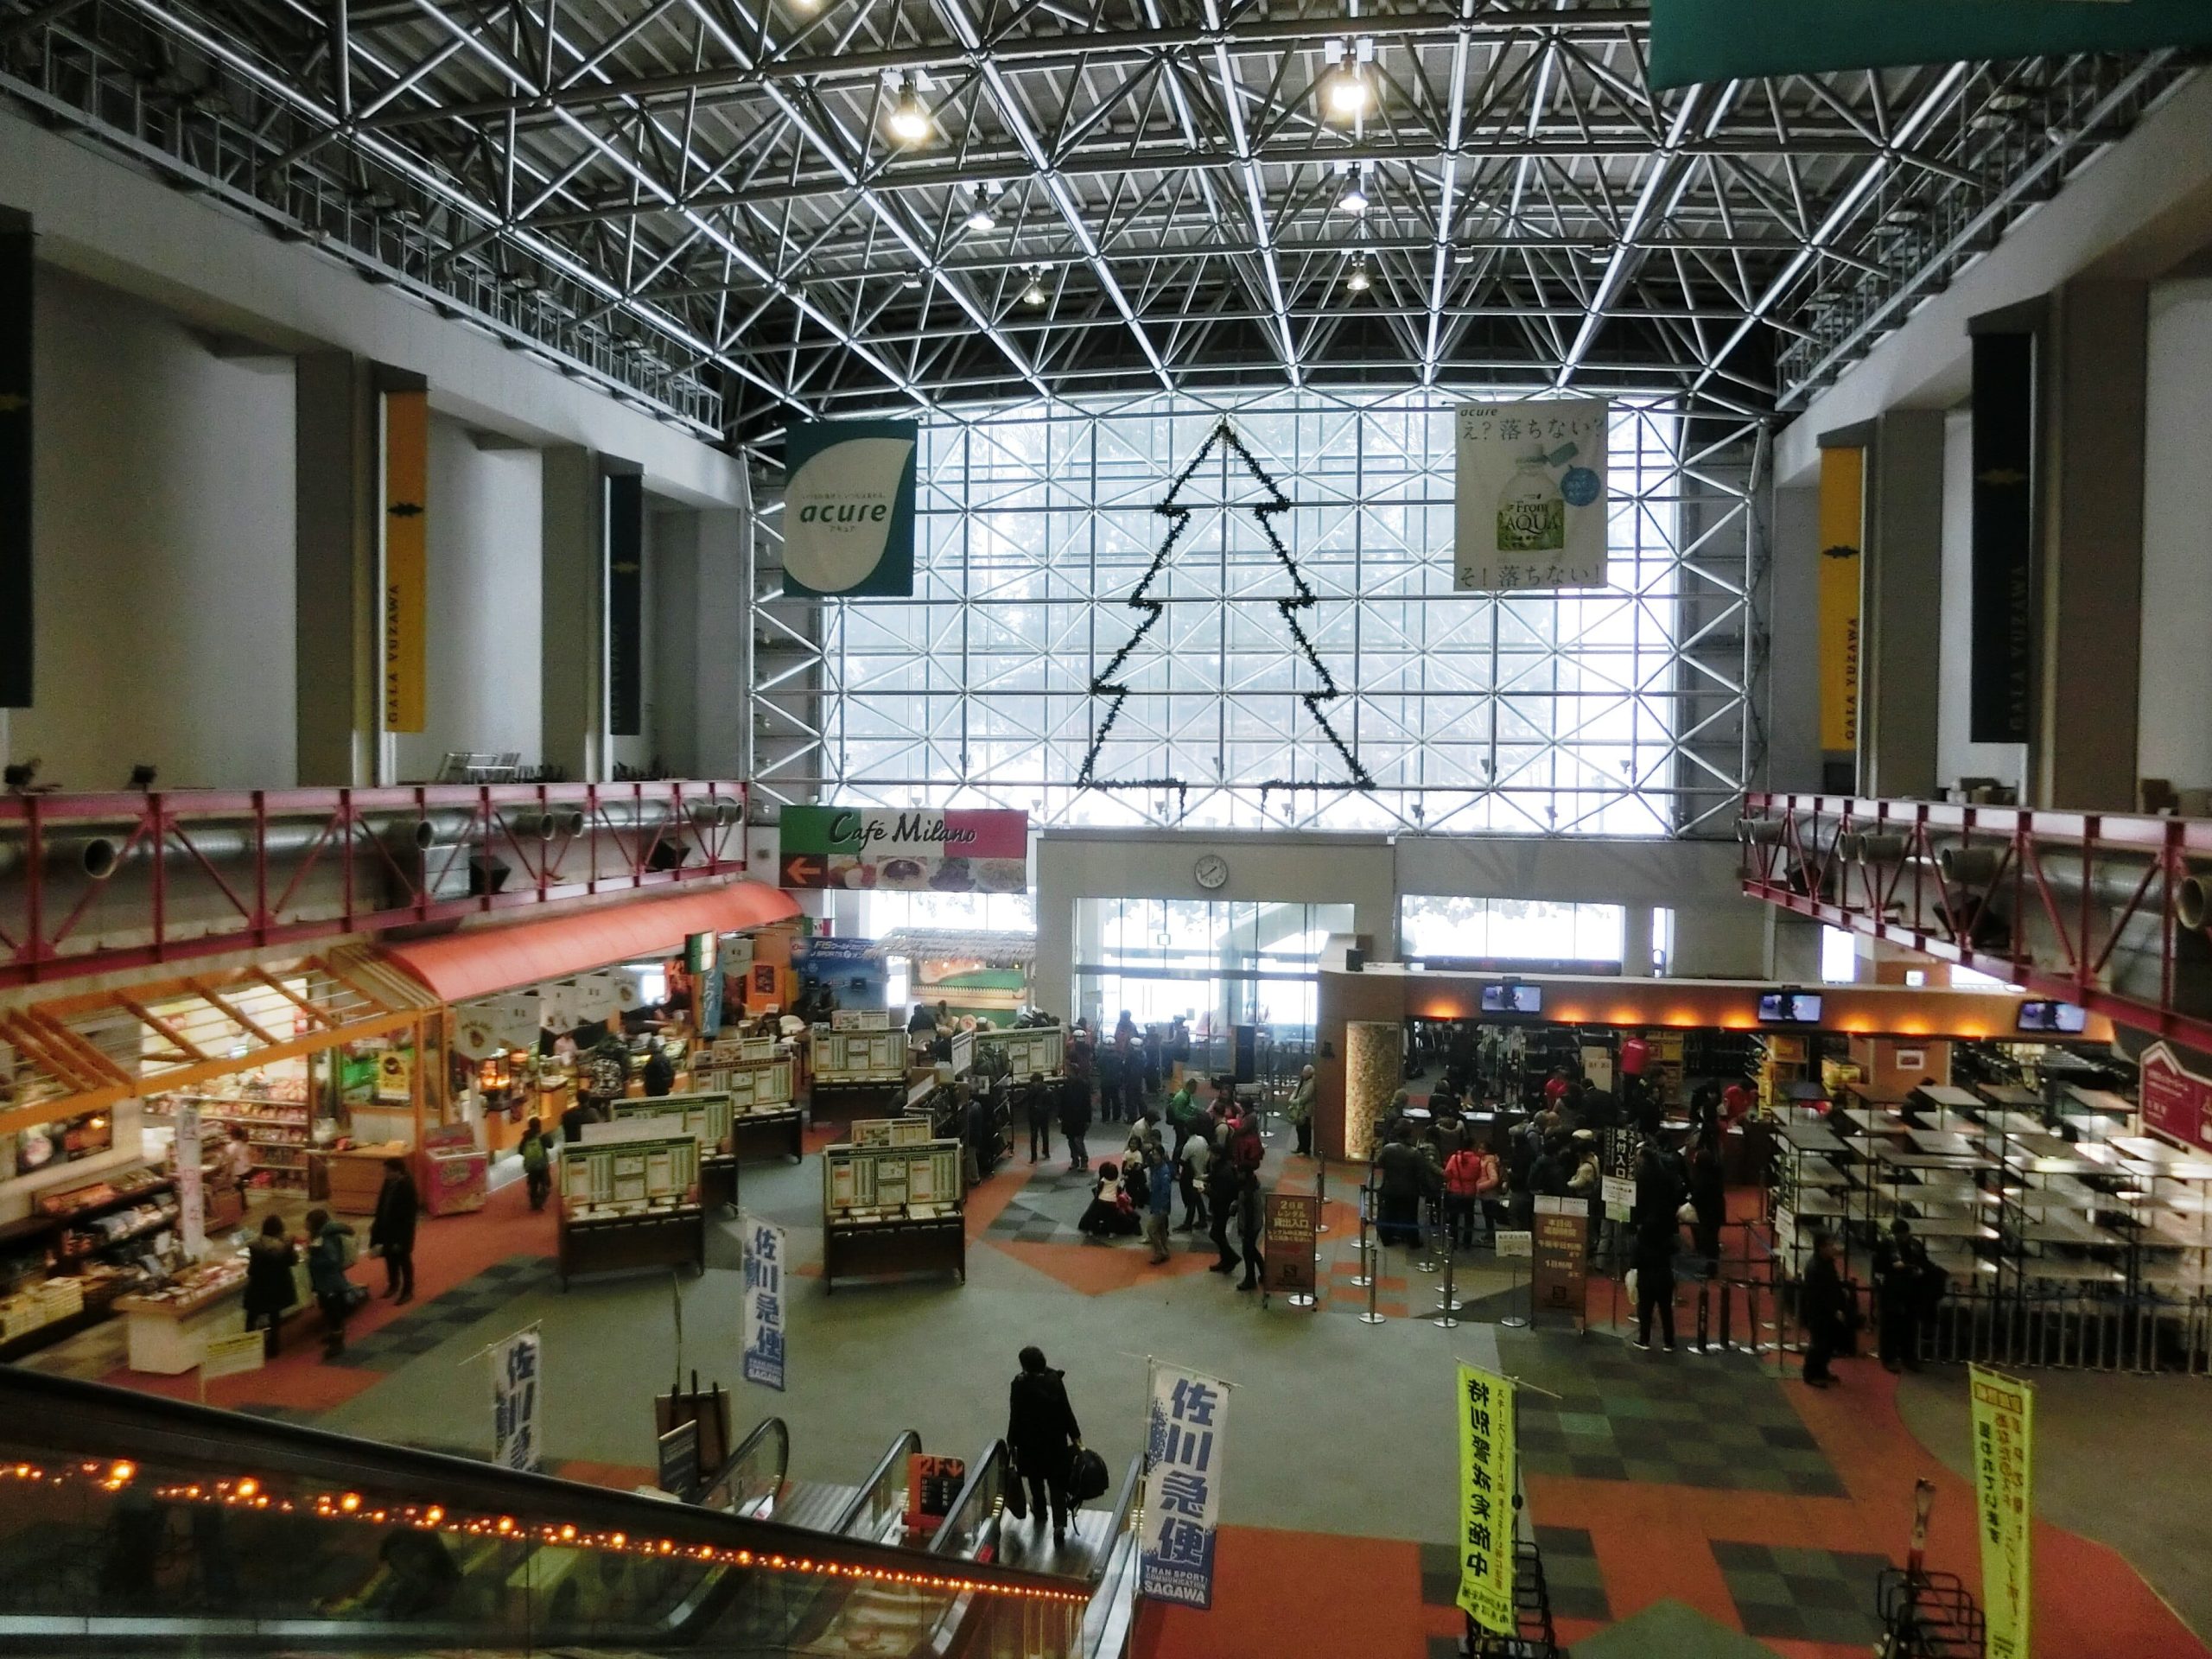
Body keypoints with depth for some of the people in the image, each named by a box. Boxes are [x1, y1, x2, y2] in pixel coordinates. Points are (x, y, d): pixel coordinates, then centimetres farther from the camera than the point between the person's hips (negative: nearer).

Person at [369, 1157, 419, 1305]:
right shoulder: (389, 1182, -4)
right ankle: (393, 1285, 41)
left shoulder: (407, 1187, -26)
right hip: (387, 1228, 7)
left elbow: (407, 1216, -22)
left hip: (401, 1232, -7)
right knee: (390, 1259, 21)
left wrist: (400, 1240, -20)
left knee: (404, 1260, 7)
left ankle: (407, 1291, 21)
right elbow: (382, 1203, 11)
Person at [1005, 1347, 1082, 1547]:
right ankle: (1059, 1524, -4)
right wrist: (1076, 1436, 1)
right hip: (1056, 1440, 2)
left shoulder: (1020, 1385, -20)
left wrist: (1011, 1442, 0)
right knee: (1057, 1482, 9)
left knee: (1035, 1479, 23)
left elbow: (1015, 1417, -14)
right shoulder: (1055, 1379, -12)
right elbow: (1066, 1410, -7)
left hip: (1030, 1441, -2)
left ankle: (1040, 1512, 43)